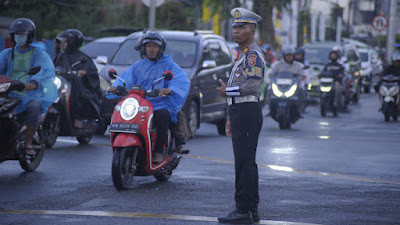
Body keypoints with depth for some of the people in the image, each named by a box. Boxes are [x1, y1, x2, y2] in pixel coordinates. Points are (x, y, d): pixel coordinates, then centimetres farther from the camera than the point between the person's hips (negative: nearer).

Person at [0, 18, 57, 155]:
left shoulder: (39, 54, 4)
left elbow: (47, 70, -13)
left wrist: (34, 83, -34)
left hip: (32, 94, -3)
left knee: (34, 106, -37)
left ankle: (28, 143, -26)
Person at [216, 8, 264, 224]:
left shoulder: (253, 55, -12)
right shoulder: (243, 55, 22)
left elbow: (252, 86, -23)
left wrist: (227, 91, -10)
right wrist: (231, 119, 26)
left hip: (247, 114, -11)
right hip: (240, 114, 11)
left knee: (244, 163, -11)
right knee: (247, 163, 12)